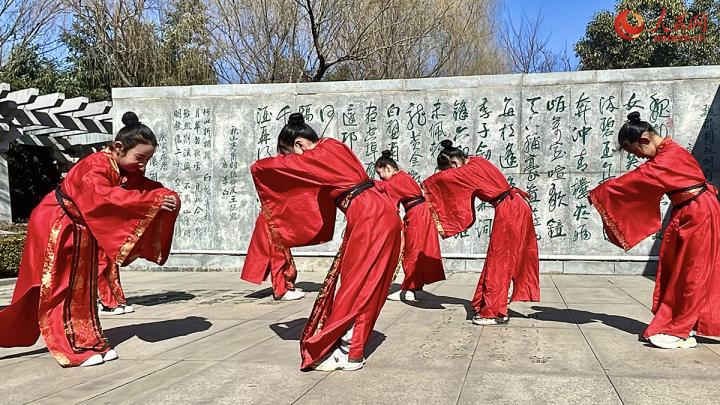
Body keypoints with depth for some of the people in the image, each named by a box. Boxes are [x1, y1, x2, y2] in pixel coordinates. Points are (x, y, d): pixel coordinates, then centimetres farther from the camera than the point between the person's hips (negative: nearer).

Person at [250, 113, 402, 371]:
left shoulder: (317, 156, -9)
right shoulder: (334, 148, 16)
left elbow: (260, 167, -6)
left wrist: (260, 168, 17)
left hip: (369, 219, -9)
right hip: (379, 215, 9)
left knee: (355, 286, -1)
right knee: (362, 286, 12)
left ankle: (348, 354, 7)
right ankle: (351, 347, 18)